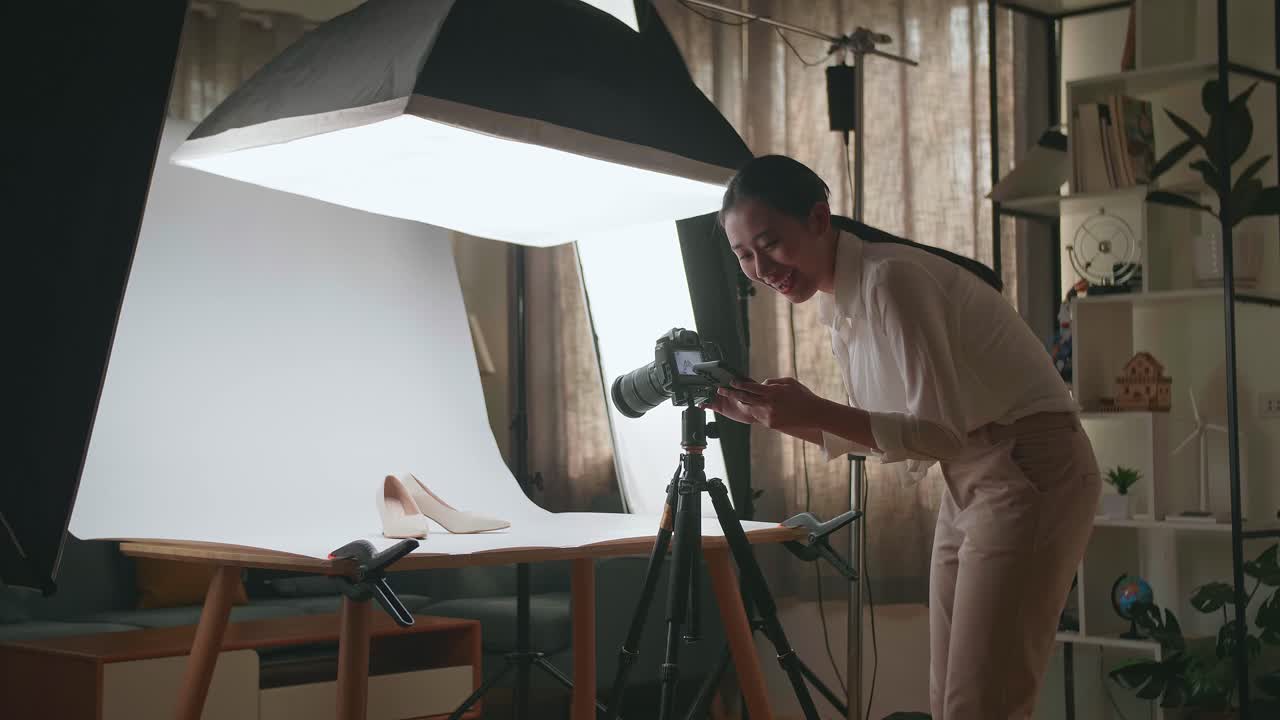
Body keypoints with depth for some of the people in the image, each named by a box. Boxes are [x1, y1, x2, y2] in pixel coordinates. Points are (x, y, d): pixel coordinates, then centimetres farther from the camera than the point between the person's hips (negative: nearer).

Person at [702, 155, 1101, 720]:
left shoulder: (892, 277, -20)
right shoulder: (837, 304, 7)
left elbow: (942, 431, -22)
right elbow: (879, 434, 12)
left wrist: (814, 411, -27)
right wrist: (775, 417, 1)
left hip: (1031, 474, -9)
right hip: (969, 483, 9)